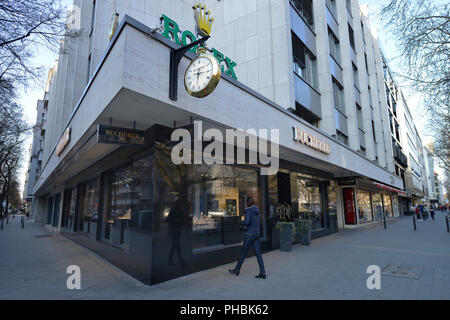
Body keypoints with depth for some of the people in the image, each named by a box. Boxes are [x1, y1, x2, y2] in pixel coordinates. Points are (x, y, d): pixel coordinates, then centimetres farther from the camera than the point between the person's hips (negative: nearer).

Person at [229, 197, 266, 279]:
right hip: (257, 233, 7)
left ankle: (236, 270, 20)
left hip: (250, 234, -7)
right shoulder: (257, 210, 12)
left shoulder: (248, 210, -12)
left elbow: (247, 222, -23)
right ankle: (262, 273, 1)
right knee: (258, 253, 6)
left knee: (243, 252, 6)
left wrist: (242, 223, 0)